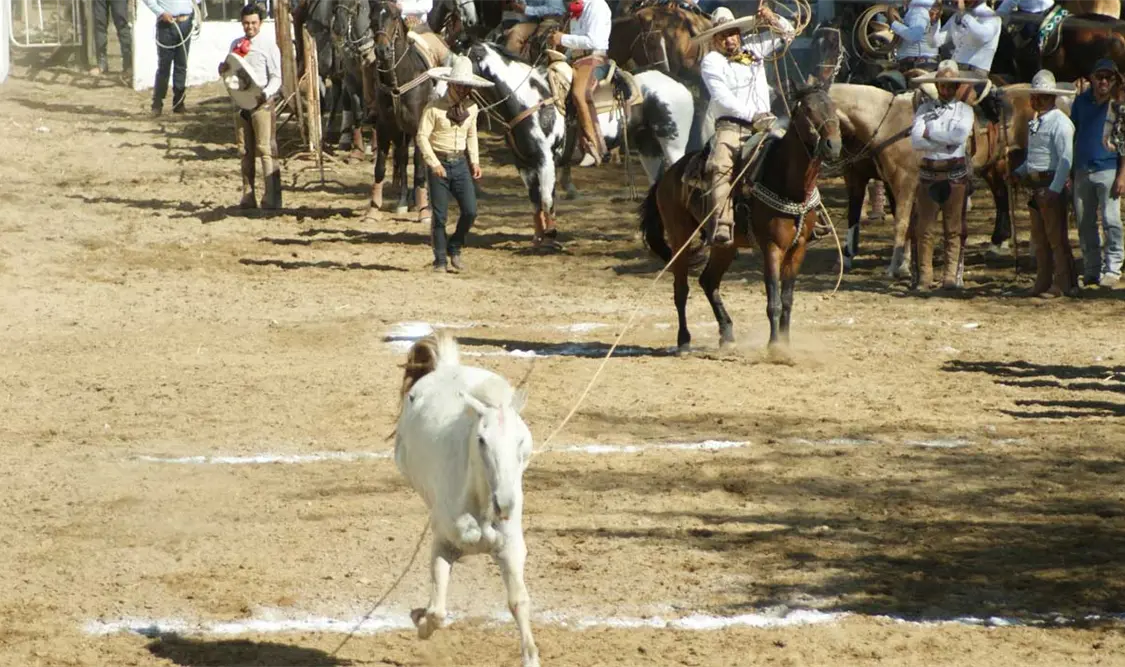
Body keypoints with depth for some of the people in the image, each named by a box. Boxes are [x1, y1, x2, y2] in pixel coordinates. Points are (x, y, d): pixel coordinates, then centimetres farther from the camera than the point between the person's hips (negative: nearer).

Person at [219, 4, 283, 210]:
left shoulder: (268, 45, -3)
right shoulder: (236, 45, 14)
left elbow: (276, 77, -6)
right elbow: (229, 73, 21)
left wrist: (265, 94, -24)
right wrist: (223, 69, -3)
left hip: (261, 103, -6)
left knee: (266, 150, -10)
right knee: (245, 152, 9)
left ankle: (272, 199, -12)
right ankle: (248, 198, 15)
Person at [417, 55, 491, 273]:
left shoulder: (471, 108, 6)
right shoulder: (434, 108, -11)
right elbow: (422, 136, -13)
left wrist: (475, 161, 7)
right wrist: (434, 163, -21)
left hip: (460, 164, 4)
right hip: (439, 165, -4)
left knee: (470, 210, -6)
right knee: (439, 215, -1)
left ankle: (454, 249, 17)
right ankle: (440, 259, 10)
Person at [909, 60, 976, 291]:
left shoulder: (964, 110, 6)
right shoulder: (924, 108, 8)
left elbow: (961, 134, -14)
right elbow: (916, 140, -7)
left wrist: (931, 131, -7)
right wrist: (946, 140, -11)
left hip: (955, 174, -1)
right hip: (928, 172, 1)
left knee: (954, 228, 2)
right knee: (923, 227, 0)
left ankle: (952, 275, 4)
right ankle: (923, 277, 5)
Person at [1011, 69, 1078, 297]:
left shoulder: (1060, 123, -13)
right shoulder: (1036, 122, 17)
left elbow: (1066, 159, -19)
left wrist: (1054, 190, -24)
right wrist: (1018, 173, 14)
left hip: (1052, 186, -9)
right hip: (1036, 185, 9)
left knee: (1056, 237, -6)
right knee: (1039, 238, 13)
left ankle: (1064, 285, -2)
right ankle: (1043, 283, 20)